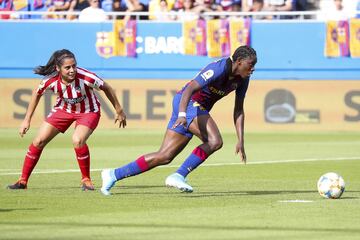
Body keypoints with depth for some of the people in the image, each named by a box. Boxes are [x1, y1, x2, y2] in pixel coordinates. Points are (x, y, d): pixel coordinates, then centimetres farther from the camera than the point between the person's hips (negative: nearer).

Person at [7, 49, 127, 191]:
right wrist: (27, 120, 0)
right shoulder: (51, 80, -26)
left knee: (77, 140, -30)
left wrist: (119, 111, -5)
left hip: (88, 111, -3)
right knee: (39, 141, -2)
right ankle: (23, 181, 13)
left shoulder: (86, 78, -35)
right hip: (64, 109, 3)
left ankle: (86, 180, -7)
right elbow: (37, 93, -3)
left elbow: (106, 88, -16)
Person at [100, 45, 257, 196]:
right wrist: (182, 114, -46)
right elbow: (190, 89, -31)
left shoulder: (243, 79, 4)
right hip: (188, 104, -8)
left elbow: (238, 111, 10)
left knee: (165, 157, 6)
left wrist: (240, 141, 3)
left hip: (198, 110, 9)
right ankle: (178, 176, -24)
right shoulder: (219, 69, -22)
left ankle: (113, 175, 12)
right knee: (215, 141, -28)